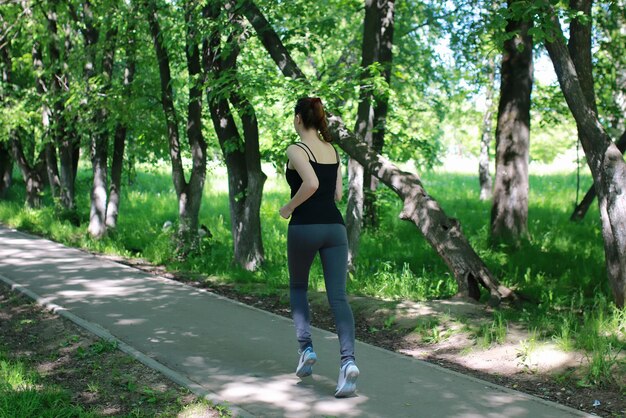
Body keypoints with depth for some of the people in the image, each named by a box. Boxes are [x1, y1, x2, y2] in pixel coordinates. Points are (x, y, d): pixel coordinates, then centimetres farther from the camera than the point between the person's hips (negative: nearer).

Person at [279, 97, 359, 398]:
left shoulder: (296, 150, -5)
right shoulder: (333, 150, 14)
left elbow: (311, 183, -21)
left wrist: (289, 207, -7)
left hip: (304, 227, -4)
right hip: (334, 225, 4)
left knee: (297, 287, 21)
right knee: (338, 296, -4)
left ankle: (306, 348, 10)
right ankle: (348, 359, -21)